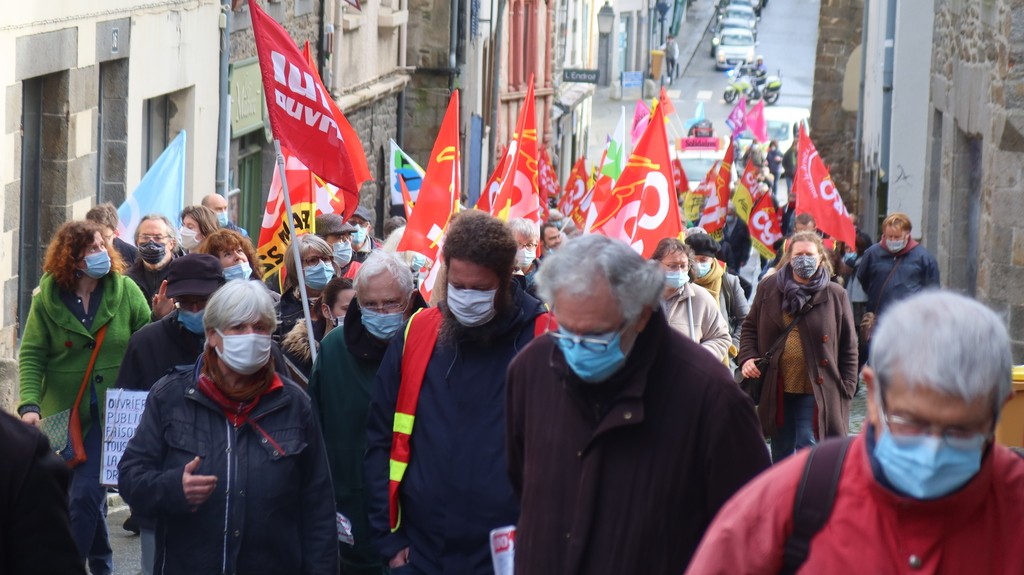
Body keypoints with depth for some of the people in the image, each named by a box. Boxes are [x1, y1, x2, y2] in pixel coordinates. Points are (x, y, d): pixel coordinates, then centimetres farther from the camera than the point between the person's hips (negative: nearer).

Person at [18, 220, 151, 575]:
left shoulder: (125, 290, -5)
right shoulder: (47, 298, -4)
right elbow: (31, 355, -6)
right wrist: (30, 404, -18)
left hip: (111, 410, -2)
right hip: (63, 412, 2)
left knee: (84, 495, -13)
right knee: (89, 494, 14)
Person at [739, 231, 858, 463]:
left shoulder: (835, 295, -2)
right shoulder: (768, 289, 4)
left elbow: (848, 346, 1)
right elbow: (750, 327, 15)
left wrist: (846, 389, -4)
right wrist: (747, 358, -3)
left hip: (816, 390, -3)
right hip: (776, 389, 3)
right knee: (781, 451, 14)